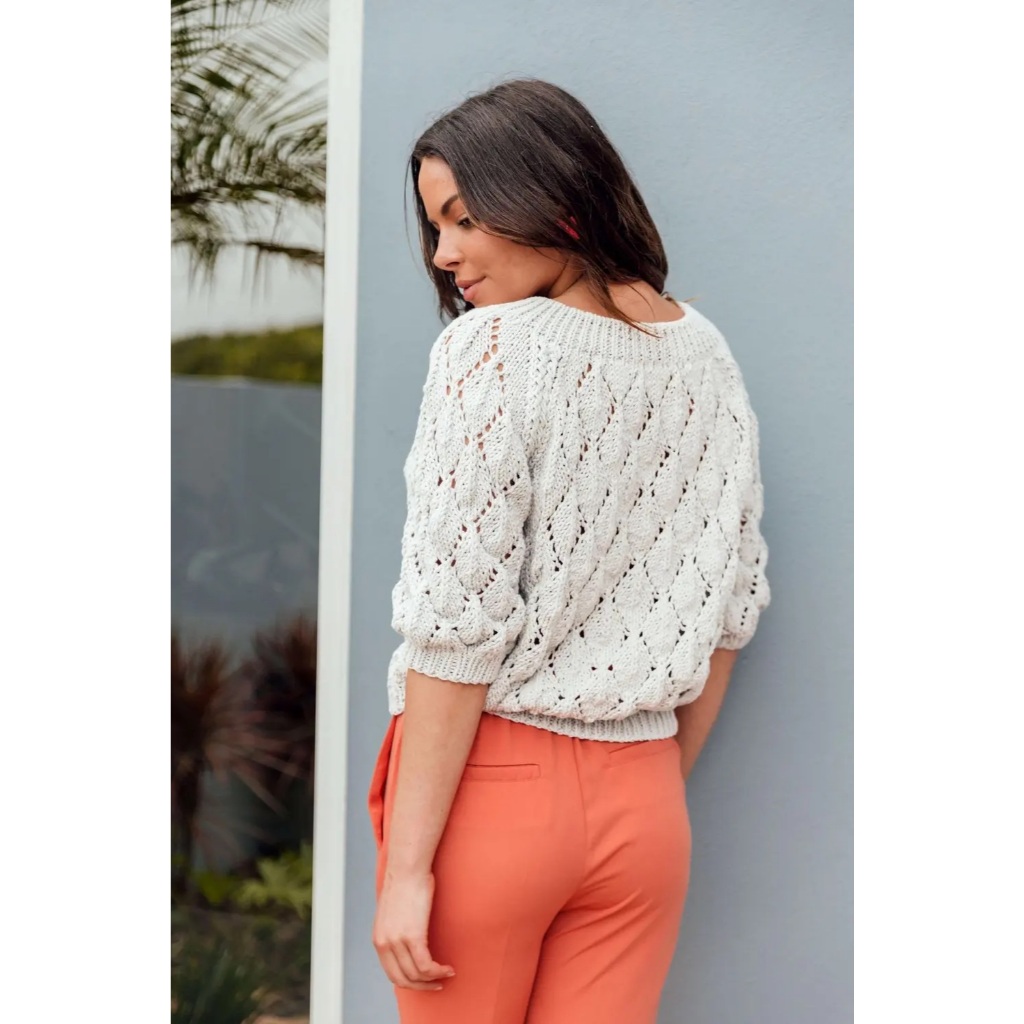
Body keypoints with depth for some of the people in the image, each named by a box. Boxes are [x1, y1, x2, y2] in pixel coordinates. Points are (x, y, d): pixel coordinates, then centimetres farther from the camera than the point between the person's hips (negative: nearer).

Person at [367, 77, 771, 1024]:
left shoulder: (493, 347, -13)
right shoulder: (706, 355, 6)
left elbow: (458, 630, -16)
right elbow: (730, 607, 11)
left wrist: (407, 864, -12)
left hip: (493, 782, -5)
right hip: (643, 801, 5)